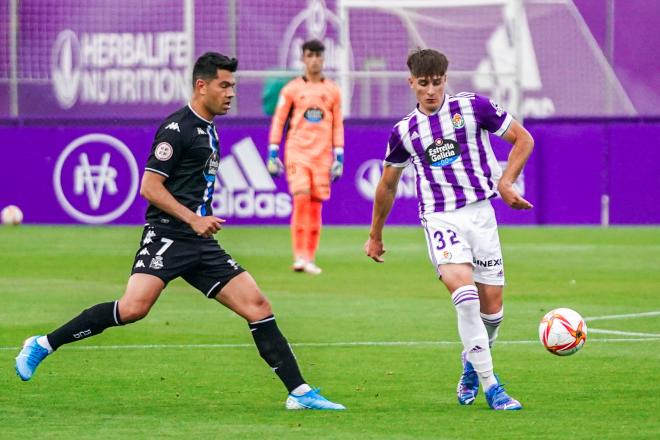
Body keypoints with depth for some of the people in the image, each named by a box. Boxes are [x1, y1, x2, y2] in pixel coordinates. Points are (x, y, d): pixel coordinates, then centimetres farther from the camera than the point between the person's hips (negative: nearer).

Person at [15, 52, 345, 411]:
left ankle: (300, 393, 2)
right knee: (134, 308, -26)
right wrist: (194, 219, -18)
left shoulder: (208, 129, 19)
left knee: (258, 307, -1)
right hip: (167, 237, -9)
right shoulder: (177, 128, -9)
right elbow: (149, 187, -14)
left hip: (201, 245, 9)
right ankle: (43, 345, -12)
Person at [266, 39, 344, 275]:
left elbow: (337, 125, 12)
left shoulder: (332, 91, 9)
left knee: (315, 205, 2)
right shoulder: (291, 89, 3)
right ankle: (299, 256, -13)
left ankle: (310, 259, 7)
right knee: (301, 198, -15)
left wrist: (339, 157, 6)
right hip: (297, 152, -2)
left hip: (322, 155, 2)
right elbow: (278, 121, 4)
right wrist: (272, 154, -2)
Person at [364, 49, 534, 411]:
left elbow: (523, 140, 8)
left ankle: (473, 361, 36)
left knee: (492, 306, 2)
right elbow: (387, 185, 21)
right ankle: (490, 386, -23)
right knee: (464, 291, -25)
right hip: (440, 218, -1)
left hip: (480, 213, 1)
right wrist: (375, 235, 28)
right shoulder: (404, 132, 7)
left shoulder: (473, 107, 1)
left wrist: (506, 181, -6)